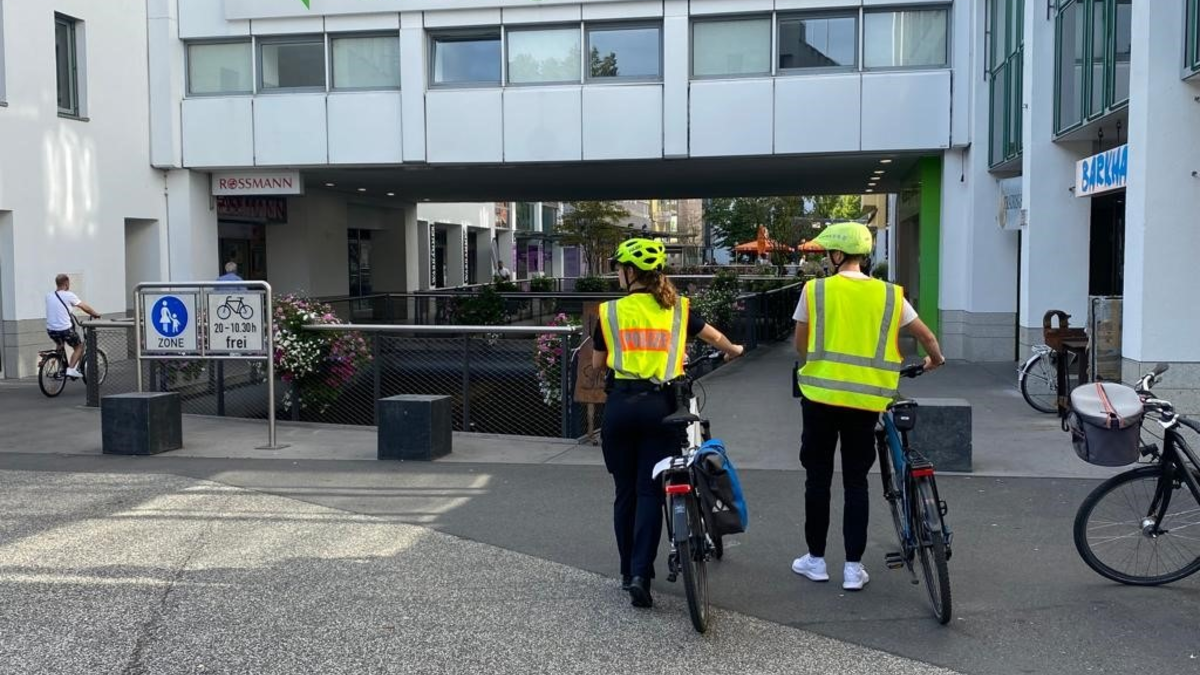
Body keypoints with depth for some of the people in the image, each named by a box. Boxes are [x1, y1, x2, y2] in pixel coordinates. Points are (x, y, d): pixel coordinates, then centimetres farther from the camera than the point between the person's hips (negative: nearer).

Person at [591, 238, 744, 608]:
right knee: (650, 491, 3)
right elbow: (714, 337, 20)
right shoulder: (677, 308, 5)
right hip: (659, 405, 0)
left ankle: (628, 571, 20)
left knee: (625, 491, 11)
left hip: (620, 405, 0)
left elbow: (597, 363, 12)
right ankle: (640, 573, -8)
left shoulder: (610, 311, 2)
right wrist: (735, 350, 41)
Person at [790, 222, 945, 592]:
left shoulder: (815, 290, -4)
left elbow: (801, 346, 3)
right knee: (856, 481, 10)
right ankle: (853, 567, 12)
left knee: (818, 477, 11)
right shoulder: (889, 294, 2)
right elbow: (926, 336, 9)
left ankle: (815, 559, 19)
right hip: (865, 399, 2)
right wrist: (936, 360, 29)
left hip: (821, 394, -1)